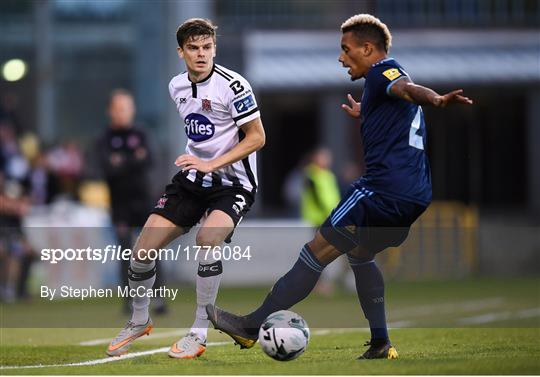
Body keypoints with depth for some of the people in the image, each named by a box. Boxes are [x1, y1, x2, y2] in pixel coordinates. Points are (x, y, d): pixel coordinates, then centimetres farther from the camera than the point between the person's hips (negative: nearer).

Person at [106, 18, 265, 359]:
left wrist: (211, 164, -21)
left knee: (208, 238, -33)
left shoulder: (232, 85, -15)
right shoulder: (177, 87, 5)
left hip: (232, 182, -6)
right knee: (143, 249, -3)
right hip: (191, 179, 6)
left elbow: (257, 137, -15)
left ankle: (200, 334, -20)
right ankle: (139, 321, 24)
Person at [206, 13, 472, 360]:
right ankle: (380, 344, 20)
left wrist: (437, 100, -49)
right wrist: (366, 118, 57)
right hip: (415, 196, 10)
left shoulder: (381, 72, -4)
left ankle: (252, 327, -4)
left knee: (316, 252, -6)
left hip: (386, 187, -10)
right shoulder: (392, 77, 25)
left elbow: (407, 88, -28)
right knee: (359, 254, 28)